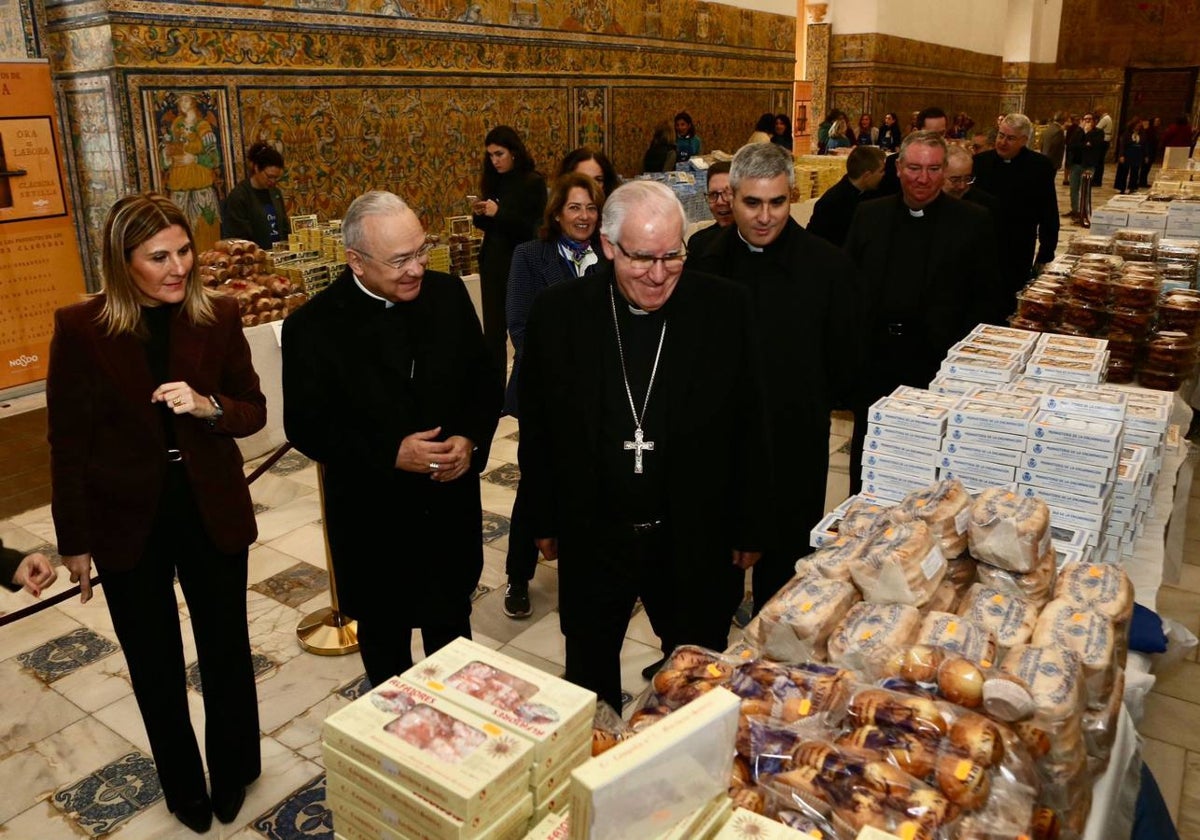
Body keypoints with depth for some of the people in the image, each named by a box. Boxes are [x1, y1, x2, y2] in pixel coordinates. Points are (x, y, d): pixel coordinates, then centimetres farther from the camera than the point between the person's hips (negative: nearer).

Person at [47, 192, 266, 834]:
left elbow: (253, 412, -1)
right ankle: (184, 787, 41)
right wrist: (74, 541, -2)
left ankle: (233, 775, 42)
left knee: (227, 653, 17)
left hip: (212, 515, 1)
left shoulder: (218, 316, -9)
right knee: (155, 667, 18)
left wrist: (208, 407, -23)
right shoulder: (80, 328, -13)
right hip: (129, 524, -1)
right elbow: (68, 443, -6)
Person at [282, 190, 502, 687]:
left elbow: (486, 380, 3)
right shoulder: (313, 327, -15)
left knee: (452, 630, 23)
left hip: (450, 507, 3)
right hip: (372, 519, -3)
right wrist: (391, 455, -23)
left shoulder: (448, 295, -6)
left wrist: (471, 439, -15)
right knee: (384, 641, 19)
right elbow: (306, 427, -12)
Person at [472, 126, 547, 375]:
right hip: (492, 263, 5)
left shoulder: (533, 182, -7)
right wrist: (479, 214, -6)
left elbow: (533, 228, -13)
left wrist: (498, 213, -21)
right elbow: (488, 226, 16)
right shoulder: (494, 182, 9)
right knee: (492, 330, 4)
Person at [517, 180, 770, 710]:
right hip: (592, 542, 1)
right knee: (588, 682, 21)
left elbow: (749, 426, -4)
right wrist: (545, 521, 5)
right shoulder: (557, 312, -9)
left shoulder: (725, 308, -10)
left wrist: (749, 529, 0)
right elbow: (536, 426, 1)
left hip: (696, 543, 0)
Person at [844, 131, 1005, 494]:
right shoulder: (869, 215, 5)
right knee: (865, 454, 14)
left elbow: (990, 298, -1)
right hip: (873, 358, 2)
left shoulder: (973, 221, -1)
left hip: (938, 363, -2)